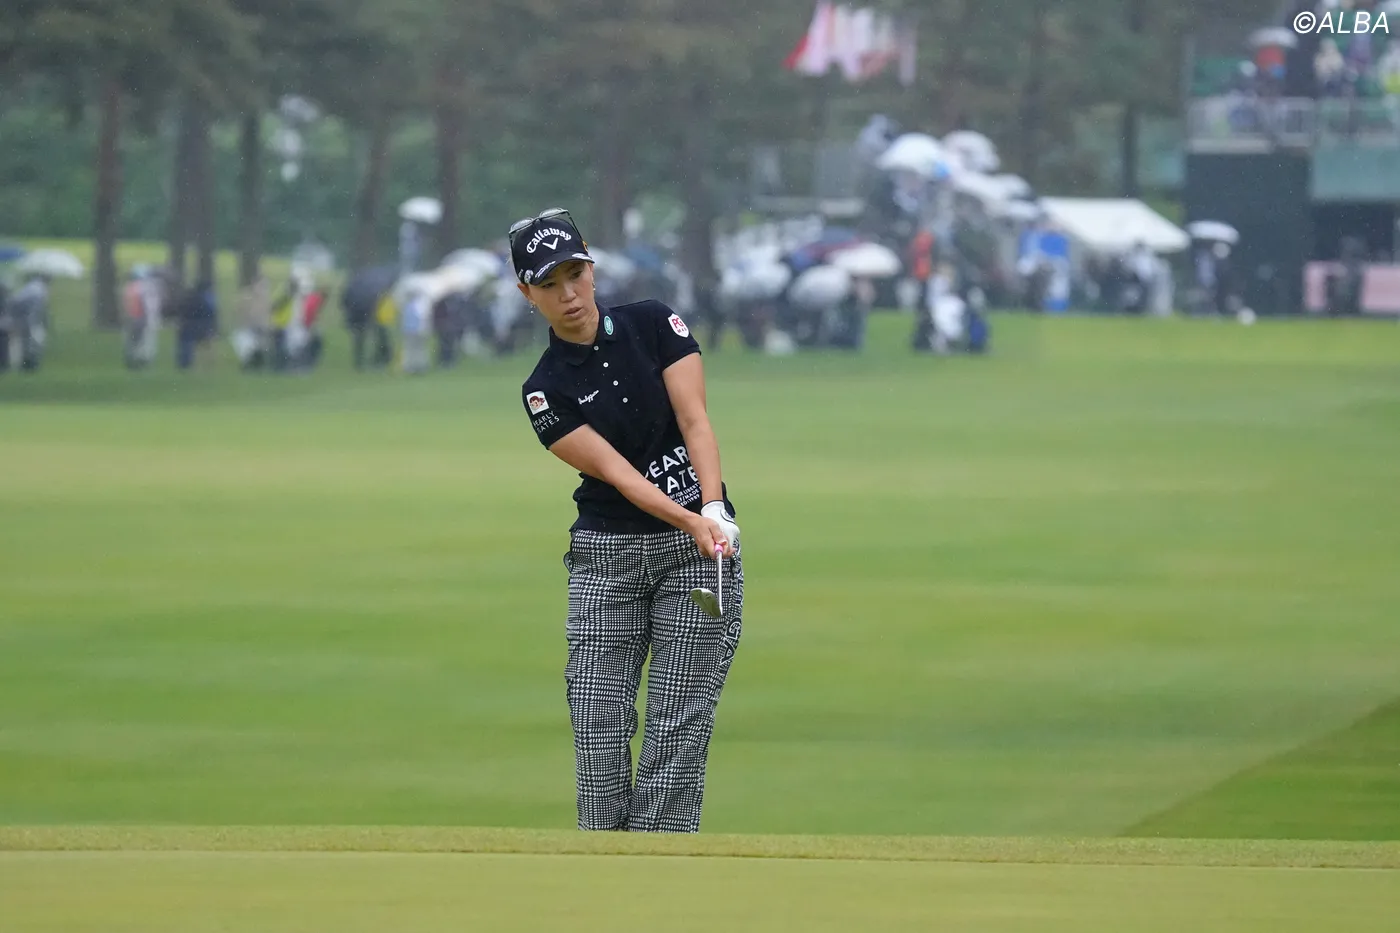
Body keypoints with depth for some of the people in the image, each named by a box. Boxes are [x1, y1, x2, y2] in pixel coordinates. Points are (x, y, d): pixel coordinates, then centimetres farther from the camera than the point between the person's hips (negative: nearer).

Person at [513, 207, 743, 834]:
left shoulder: (652, 323, 1)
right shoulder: (547, 390, -2)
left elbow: (695, 419, -8)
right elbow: (615, 471, -12)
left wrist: (714, 509, -24)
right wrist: (689, 521, -27)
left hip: (701, 547, -1)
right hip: (606, 552, 1)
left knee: (678, 725, -6)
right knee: (599, 722, -7)